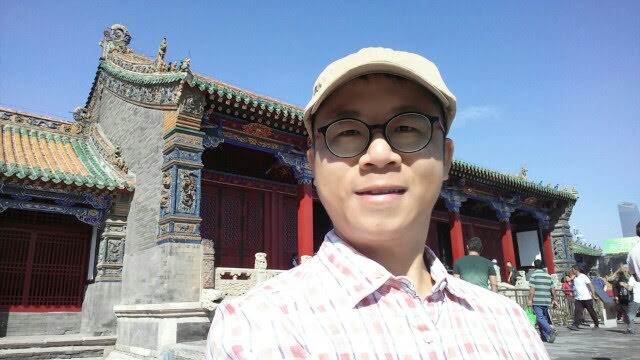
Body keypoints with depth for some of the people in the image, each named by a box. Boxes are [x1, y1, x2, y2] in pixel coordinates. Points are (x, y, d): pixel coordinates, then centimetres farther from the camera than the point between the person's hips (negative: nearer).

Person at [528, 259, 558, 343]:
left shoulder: (534, 275, -6)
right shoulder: (548, 275, 12)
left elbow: (532, 289, -12)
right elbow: (552, 289, 12)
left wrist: (530, 300, -11)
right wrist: (554, 300, 18)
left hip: (537, 301, -6)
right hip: (547, 301, 6)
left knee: (540, 318, -6)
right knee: (545, 318, 13)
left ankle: (550, 330, -25)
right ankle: (545, 336, 16)